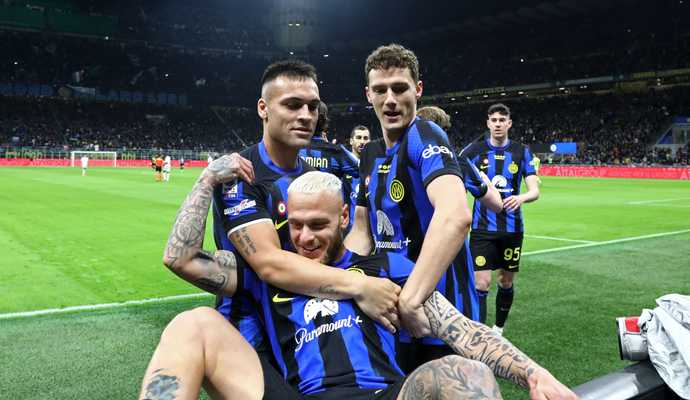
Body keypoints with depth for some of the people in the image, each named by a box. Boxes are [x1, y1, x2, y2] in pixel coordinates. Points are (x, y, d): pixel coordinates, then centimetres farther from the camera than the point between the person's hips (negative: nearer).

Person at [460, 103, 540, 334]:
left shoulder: (522, 152, 1)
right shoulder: (475, 150, -2)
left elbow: (534, 190, -5)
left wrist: (521, 198, -26)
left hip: (512, 228, 2)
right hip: (482, 228, -2)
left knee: (506, 283, 14)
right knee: (481, 283, -10)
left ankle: (498, 330, 34)